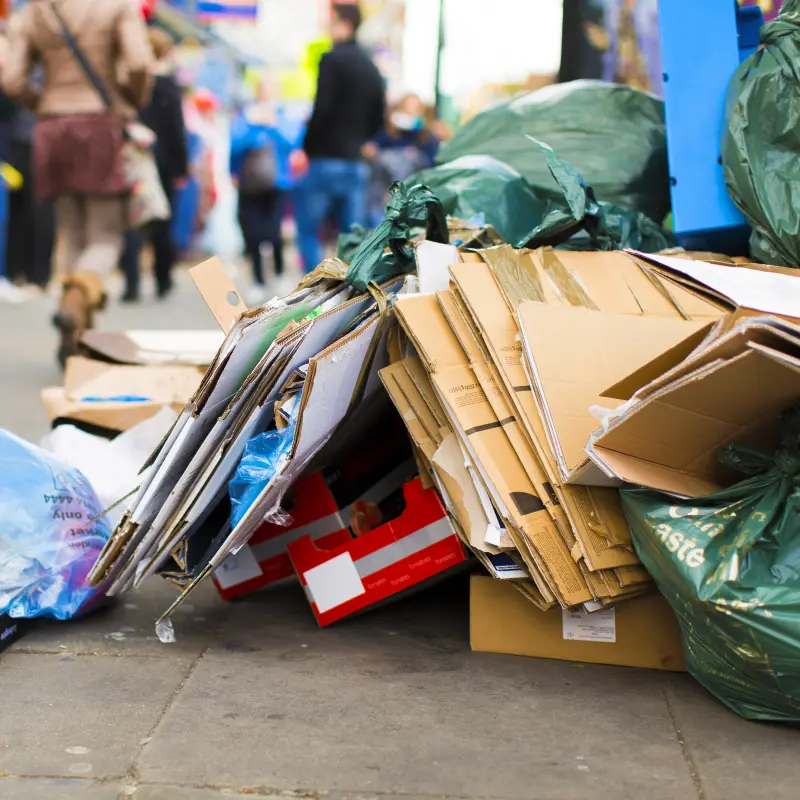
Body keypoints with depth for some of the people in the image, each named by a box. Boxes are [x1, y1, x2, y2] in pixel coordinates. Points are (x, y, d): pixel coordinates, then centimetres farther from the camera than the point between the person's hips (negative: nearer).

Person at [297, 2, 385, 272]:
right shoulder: (371, 67, 13)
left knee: (308, 230, 4)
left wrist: (308, 146, -5)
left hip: (325, 160, -6)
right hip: (357, 163, 6)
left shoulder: (332, 60, -8)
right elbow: (377, 119, 16)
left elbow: (322, 108, -16)